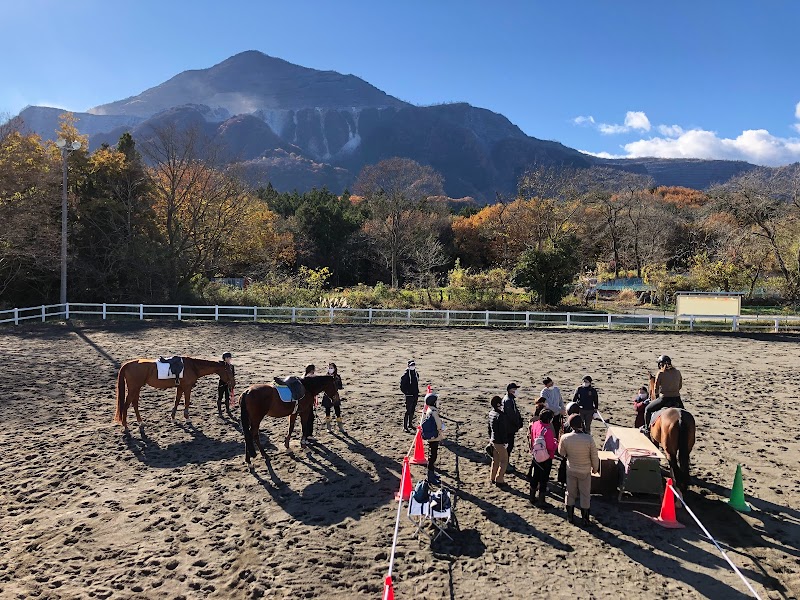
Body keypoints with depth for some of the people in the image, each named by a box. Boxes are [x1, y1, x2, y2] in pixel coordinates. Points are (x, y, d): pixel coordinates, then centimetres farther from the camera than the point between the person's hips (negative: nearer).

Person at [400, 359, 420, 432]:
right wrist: (407, 392, -14)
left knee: (412, 411, 16)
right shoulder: (405, 375, -13)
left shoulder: (416, 374, 10)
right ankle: (405, 427, -2)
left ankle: (410, 424, 29)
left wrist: (417, 392, 13)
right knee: (408, 411, -6)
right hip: (409, 396, -7)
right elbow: (402, 386, -12)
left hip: (415, 395, 7)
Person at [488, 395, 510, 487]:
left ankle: (492, 478, 29)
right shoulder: (500, 415, -24)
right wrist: (505, 442, -15)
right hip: (500, 442, -9)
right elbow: (502, 430, -22)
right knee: (504, 461, 5)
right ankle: (499, 480, 9)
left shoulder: (491, 413, 3)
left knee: (495, 460, 20)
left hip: (493, 440, 9)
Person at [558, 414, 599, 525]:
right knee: (585, 495, 15)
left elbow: (561, 452, -3)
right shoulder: (589, 439, -24)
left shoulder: (565, 438, -19)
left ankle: (570, 516, 29)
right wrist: (595, 468, 6)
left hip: (571, 470, 2)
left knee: (570, 493, 18)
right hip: (585, 471, -1)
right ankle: (585, 519, 25)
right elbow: (594, 456, -12)